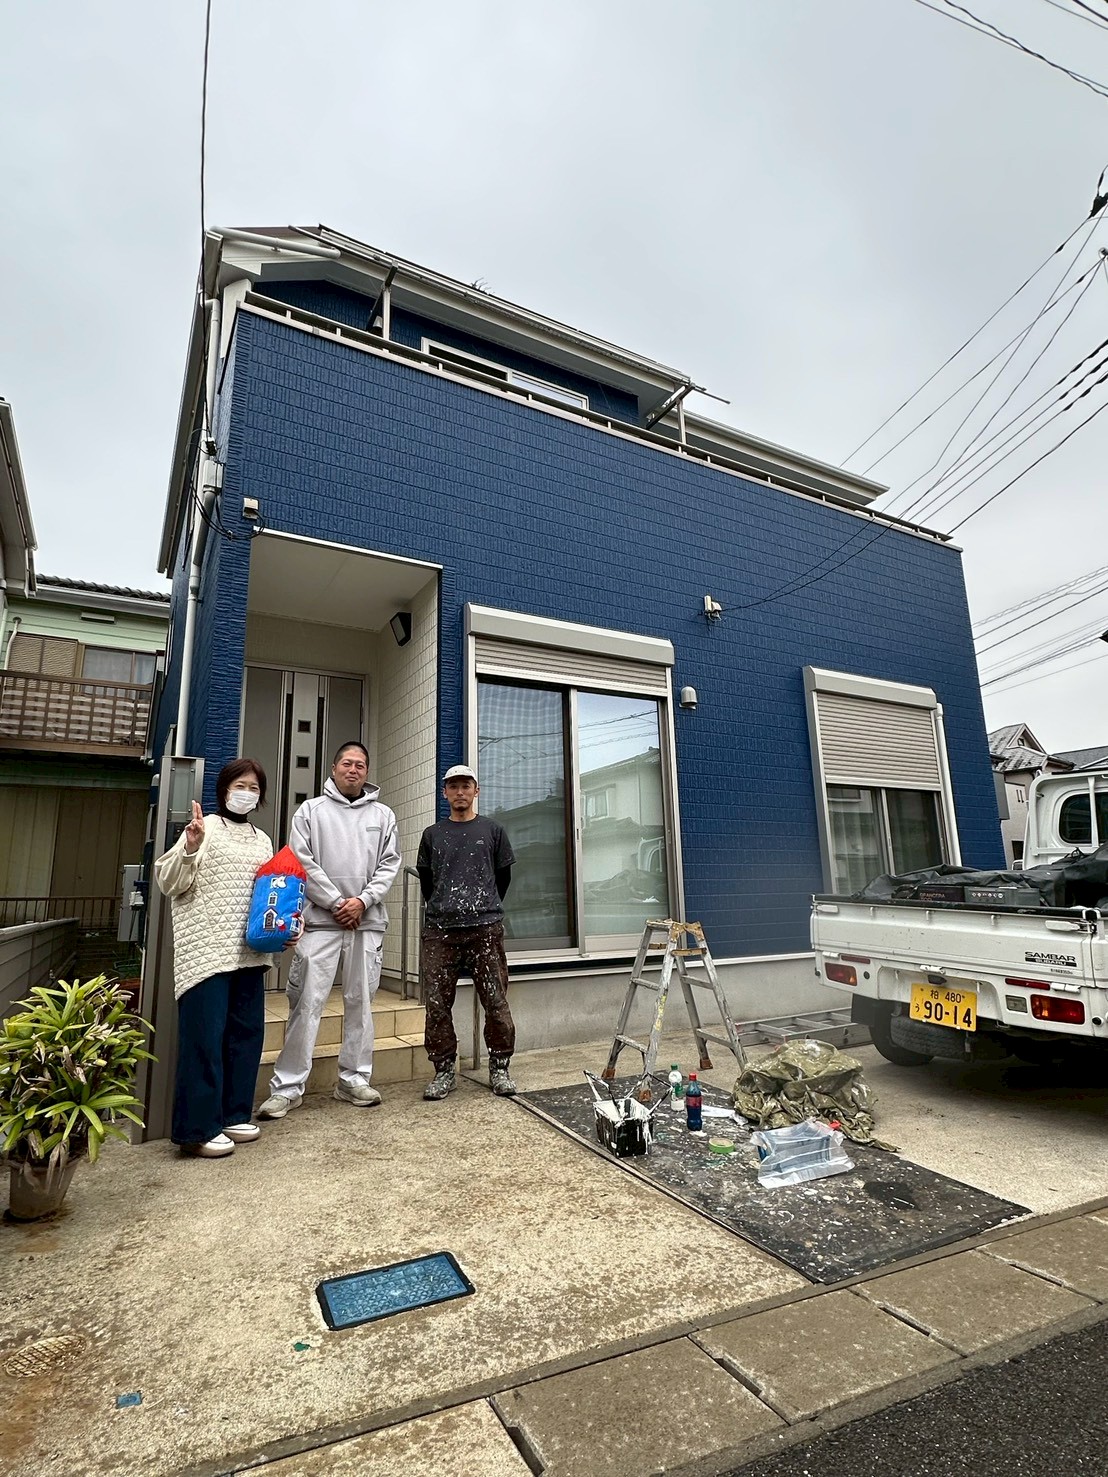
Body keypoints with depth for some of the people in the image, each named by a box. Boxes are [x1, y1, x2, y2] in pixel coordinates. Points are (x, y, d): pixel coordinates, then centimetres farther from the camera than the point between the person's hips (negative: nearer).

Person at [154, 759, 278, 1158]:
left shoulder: (262, 840, 17)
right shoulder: (206, 828, -2)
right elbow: (169, 882, -9)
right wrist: (190, 848, -25)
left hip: (248, 952, 7)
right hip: (206, 951, -7)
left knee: (246, 1032, 11)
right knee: (205, 1036, -4)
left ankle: (233, 1114, 24)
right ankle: (199, 1128, 7)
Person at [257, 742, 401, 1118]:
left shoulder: (383, 815, 11)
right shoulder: (311, 810, 6)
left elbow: (389, 864, 6)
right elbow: (302, 862, -3)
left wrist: (363, 901, -8)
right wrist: (336, 903, -9)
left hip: (368, 921, 2)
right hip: (320, 921, -2)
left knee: (361, 1002, 8)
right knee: (307, 1003, -2)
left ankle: (354, 1079, 20)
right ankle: (287, 1086, 9)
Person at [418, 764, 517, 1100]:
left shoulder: (493, 830, 10)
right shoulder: (432, 834, 14)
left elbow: (503, 876, 15)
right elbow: (425, 880, 19)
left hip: (486, 929, -1)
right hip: (439, 930, 2)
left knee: (496, 1002, -1)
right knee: (437, 1004, 1)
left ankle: (499, 1067, 14)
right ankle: (444, 1070, 15)